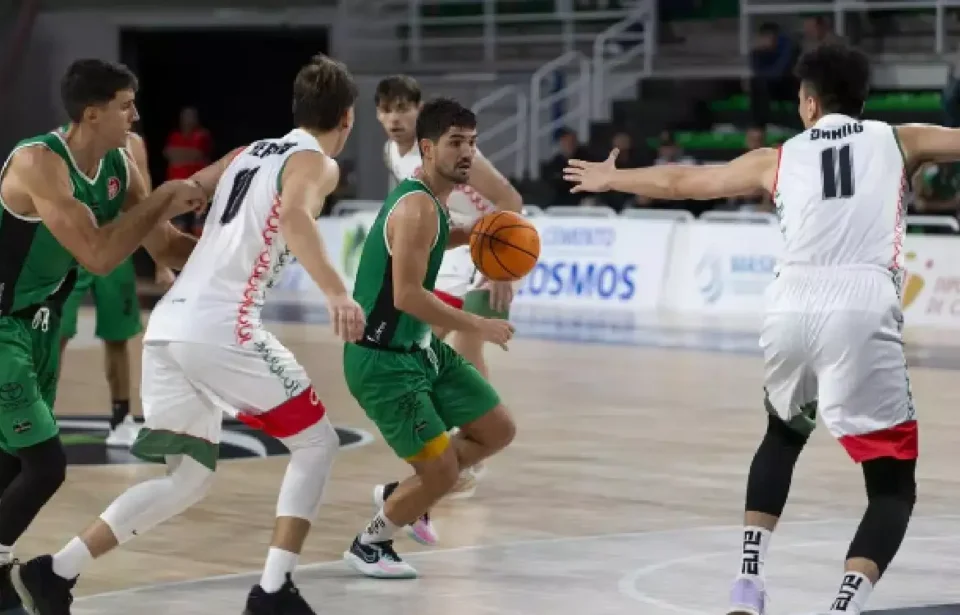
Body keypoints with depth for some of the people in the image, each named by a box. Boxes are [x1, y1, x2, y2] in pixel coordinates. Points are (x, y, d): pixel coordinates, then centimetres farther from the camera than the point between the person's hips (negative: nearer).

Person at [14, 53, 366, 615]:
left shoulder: (249, 153, 22)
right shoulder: (316, 164, -1)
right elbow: (295, 217, -23)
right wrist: (337, 292, -34)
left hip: (168, 323, 8)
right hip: (222, 329, -8)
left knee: (189, 479, 14)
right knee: (317, 442, 7)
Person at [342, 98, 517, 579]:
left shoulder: (431, 198, 7)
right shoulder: (417, 206, -23)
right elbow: (407, 296, -29)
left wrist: (469, 235, 15)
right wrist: (477, 326, -23)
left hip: (421, 348, 10)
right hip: (381, 359, -10)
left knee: (498, 431, 11)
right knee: (443, 472, -9)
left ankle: (407, 497, 26)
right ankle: (369, 545, 14)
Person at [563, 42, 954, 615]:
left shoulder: (779, 159, 23)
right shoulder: (900, 140, 17)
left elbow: (680, 181, 34)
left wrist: (612, 178, 52)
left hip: (790, 310, 3)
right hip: (862, 314, -3)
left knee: (782, 436, 33)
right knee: (893, 484, 5)